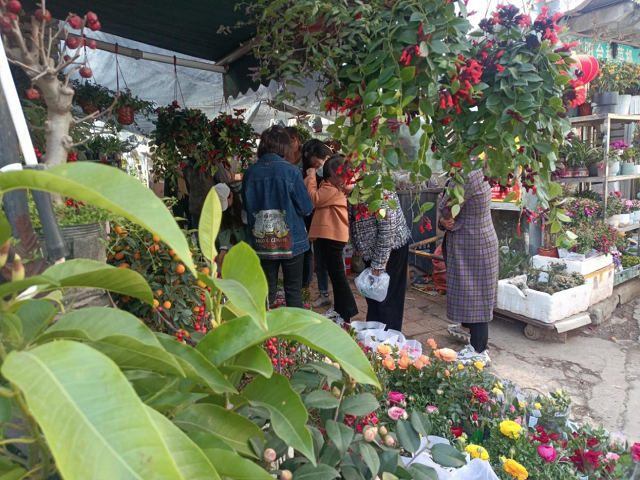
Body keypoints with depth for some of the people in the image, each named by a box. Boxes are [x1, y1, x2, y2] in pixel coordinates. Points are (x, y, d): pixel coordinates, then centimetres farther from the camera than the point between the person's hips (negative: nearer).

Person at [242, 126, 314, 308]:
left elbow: (246, 206, 9)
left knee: (267, 291, 14)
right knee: (293, 290, 11)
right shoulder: (291, 171, -13)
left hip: (262, 242, 3)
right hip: (291, 241, -3)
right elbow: (306, 207, -8)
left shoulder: (250, 173, -4)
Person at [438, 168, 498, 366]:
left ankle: (479, 351, 7)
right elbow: (449, 211, 8)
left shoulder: (471, 177, -23)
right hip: (467, 244, 10)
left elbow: (445, 208, -21)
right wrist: (444, 221, -10)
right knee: (468, 289, 24)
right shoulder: (476, 175, 9)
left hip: (474, 246, -10)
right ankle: (467, 327, 44)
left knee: (473, 292, -3)